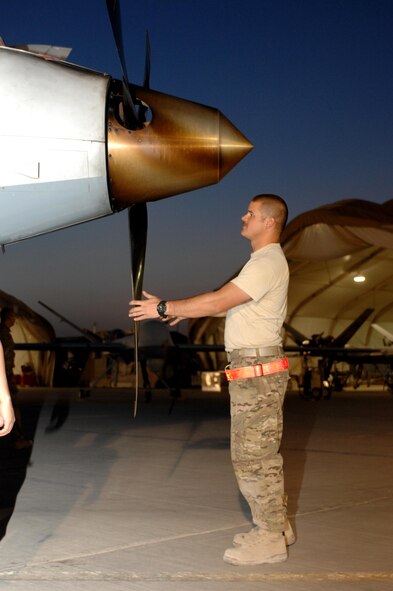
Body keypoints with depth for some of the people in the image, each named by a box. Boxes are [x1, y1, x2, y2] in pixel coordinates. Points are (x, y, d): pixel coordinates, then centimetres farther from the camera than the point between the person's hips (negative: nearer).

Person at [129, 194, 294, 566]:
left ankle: (269, 539, 3)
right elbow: (229, 304, 24)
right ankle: (275, 526, 25)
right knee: (262, 454, 16)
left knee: (251, 456, -5)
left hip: (256, 371, -10)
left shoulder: (267, 263, -17)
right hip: (257, 369, 10)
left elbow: (219, 301, -22)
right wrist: (186, 311, 19)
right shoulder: (265, 261, 17)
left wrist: (164, 308, -16)